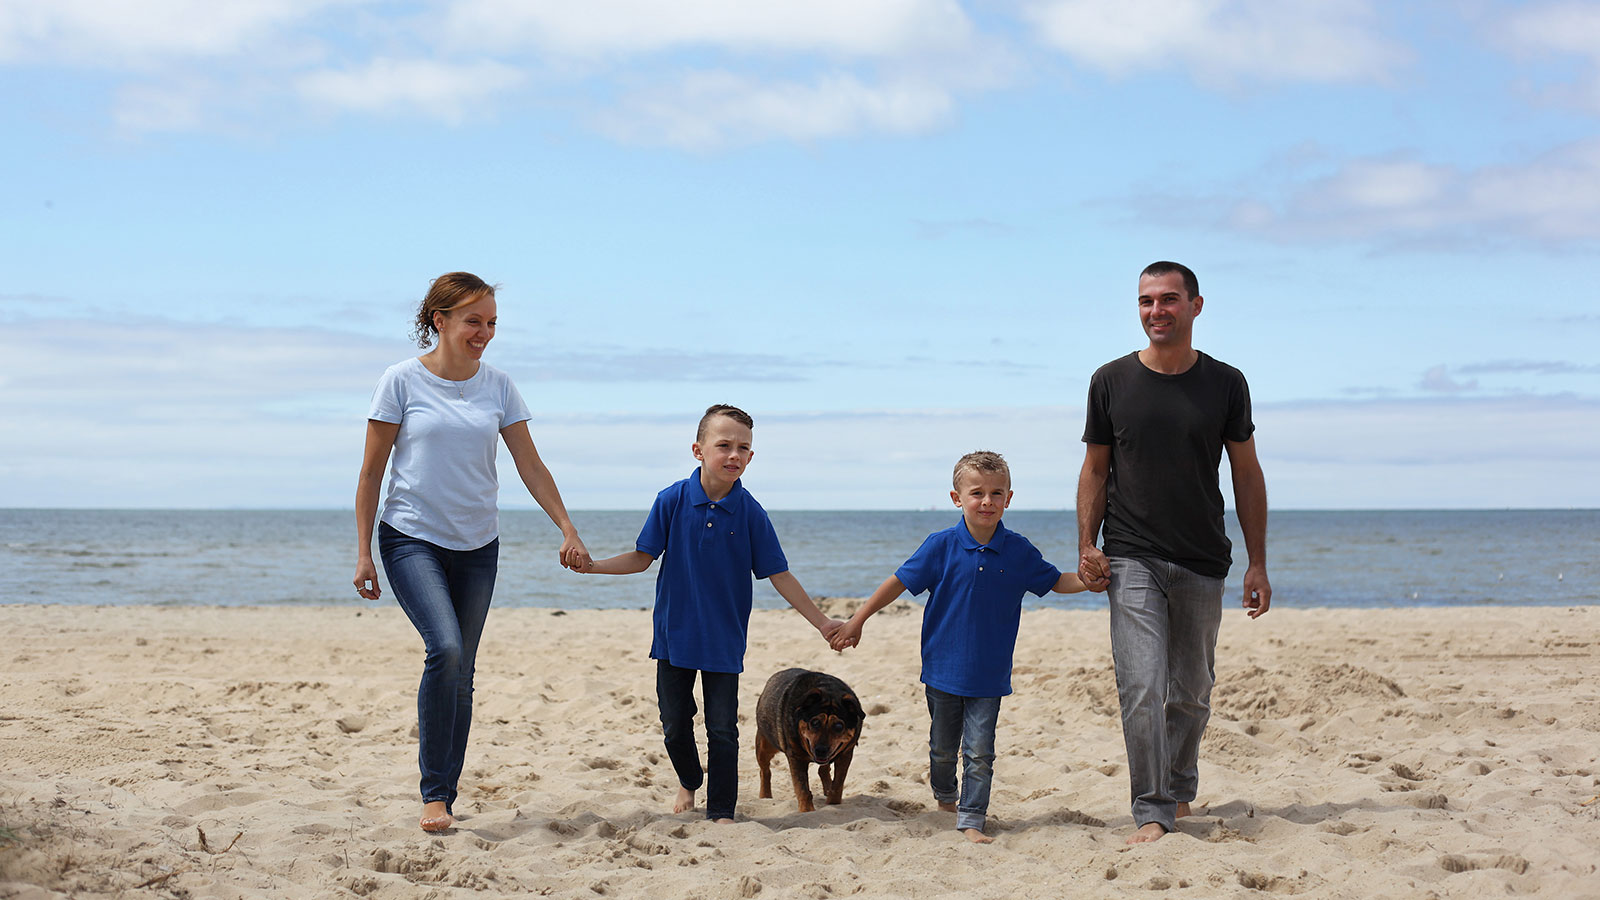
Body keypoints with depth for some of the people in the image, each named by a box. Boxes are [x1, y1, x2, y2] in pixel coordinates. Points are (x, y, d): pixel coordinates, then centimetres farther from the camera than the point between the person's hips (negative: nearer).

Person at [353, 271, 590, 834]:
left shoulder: (497, 386, 4)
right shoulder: (402, 381, -5)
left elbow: (531, 466, 7)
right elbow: (371, 471, -1)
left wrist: (568, 530, 0)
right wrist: (363, 551, -4)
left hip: (476, 547, 4)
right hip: (412, 539, -4)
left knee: (461, 675, 5)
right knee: (445, 649, -23)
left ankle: (445, 796, 15)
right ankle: (433, 794, -13)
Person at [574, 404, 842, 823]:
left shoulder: (750, 513, -9)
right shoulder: (672, 501, -9)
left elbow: (779, 575, -3)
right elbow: (643, 557, -1)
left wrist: (821, 622, -3)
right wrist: (593, 565, -13)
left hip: (723, 641, -1)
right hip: (674, 633, 1)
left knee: (723, 729, 0)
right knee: (675, 724, 12)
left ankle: (721, 811, 13)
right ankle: (689, 782, 40)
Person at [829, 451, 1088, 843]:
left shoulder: (1018, 551, -4)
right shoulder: (942, 545, -9)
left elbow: (1057, 582, 7)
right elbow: (899, 582, -3)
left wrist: (1090, 580, -13)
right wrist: (857, 621, -2)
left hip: (989, 674, 0)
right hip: (944, 667, 0)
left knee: (979, 752, -2)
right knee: (943, 747, 16)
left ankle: (971, 820, 9)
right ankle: (944, 795, 42)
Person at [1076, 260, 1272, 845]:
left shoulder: (1225, 384, 4)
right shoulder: (1112, 381, 3)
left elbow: (1247, 475, 7)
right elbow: (1095, 470, 9)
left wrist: (1258, 564, 3)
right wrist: (1087, 547, -2)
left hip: (1203, 564, 1)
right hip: (1132, 560, -1)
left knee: (1191, 693, 10)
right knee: (1142, 688, -13)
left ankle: (1180, 787, 33)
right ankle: (1152, 813, -8)